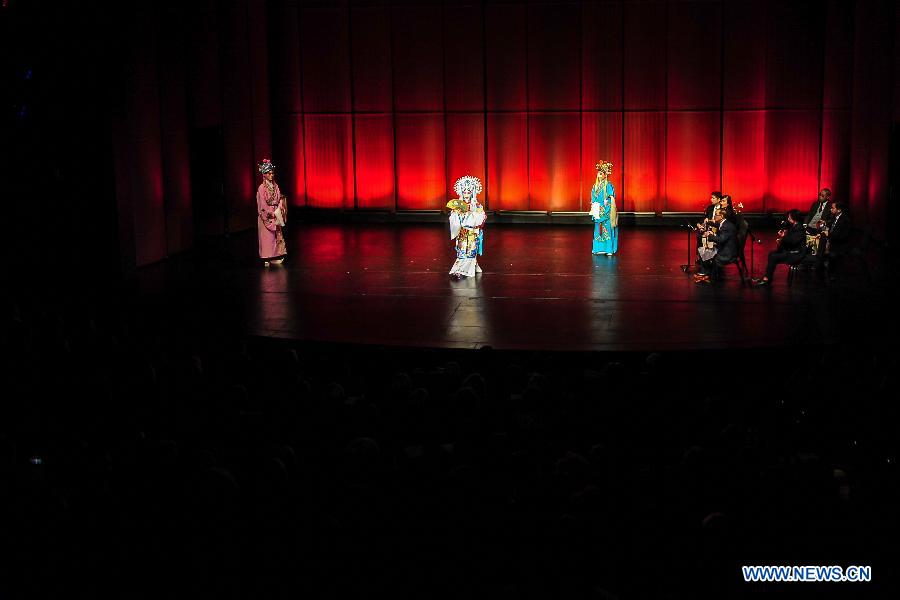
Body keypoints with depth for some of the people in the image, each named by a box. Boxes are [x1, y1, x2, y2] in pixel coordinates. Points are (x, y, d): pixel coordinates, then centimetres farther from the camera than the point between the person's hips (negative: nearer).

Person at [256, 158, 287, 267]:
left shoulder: (275, 186, 7)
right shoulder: (262, 188, -11)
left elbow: (279, 200, 8)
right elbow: (263, 205, -13)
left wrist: (279, 211, -7)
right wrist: (272, 214, -14)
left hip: (276, 216, 6)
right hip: (266, 216, -6)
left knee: (277, 236, 5)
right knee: (267, 237, -3)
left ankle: (276, 257, 11)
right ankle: (267, 259, 2)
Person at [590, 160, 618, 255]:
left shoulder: (608, 186, -7)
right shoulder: (595, 186, 11)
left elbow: (612, 199, -9)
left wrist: (612, 211, -14)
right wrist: (592, 209, 6)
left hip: (606, 211, -6)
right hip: (598, 211, 6)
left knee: (607, 230, -6)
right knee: (598, 229, 7)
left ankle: (609, 249, -3)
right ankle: (599, 248, 12)